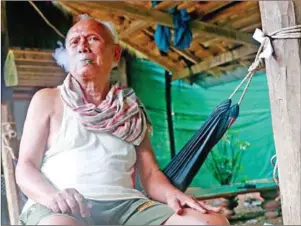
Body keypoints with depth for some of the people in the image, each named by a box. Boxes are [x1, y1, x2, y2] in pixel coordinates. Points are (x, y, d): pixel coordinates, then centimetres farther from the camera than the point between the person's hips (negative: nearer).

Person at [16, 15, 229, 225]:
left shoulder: (131, 109, 20)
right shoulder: (48, 99, 13)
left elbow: (150, 173, 14)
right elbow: (25, 167, 6)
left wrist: (171, 193, -10)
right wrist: (51, 195, -17)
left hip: (124, 205, 4)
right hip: (63, 208, -3)